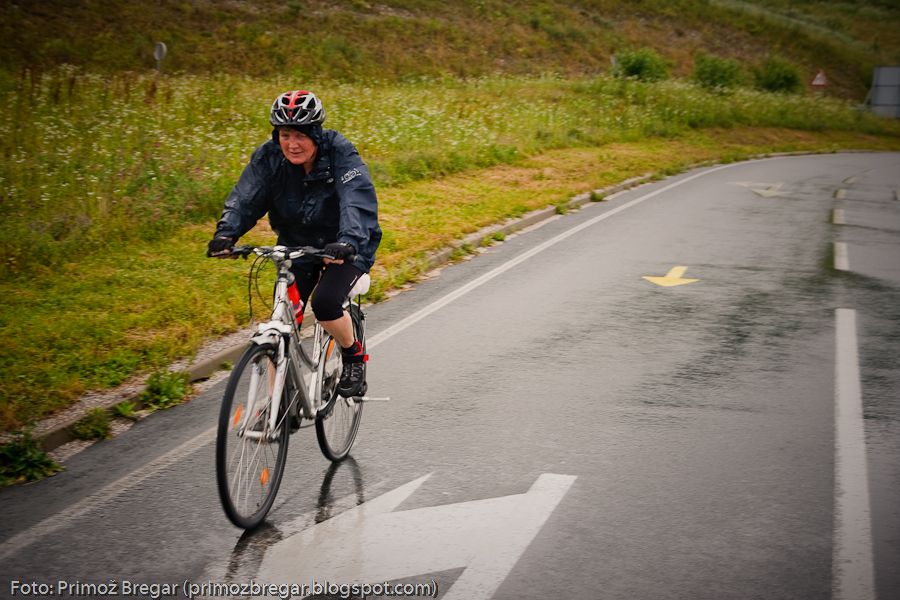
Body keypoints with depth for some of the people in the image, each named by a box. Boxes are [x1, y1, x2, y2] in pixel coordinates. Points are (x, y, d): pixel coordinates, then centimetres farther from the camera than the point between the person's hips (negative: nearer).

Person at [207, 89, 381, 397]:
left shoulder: (340, 154, -23)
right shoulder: (269, 157, -13)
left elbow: (358, 203, -36)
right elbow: (244, 198, -20)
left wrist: (348, 242, -54)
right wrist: (226, 233, -40)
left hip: (345, 246, -4)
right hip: (297, 244, 4)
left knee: (325, 303, -26)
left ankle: (355, 358, 4)